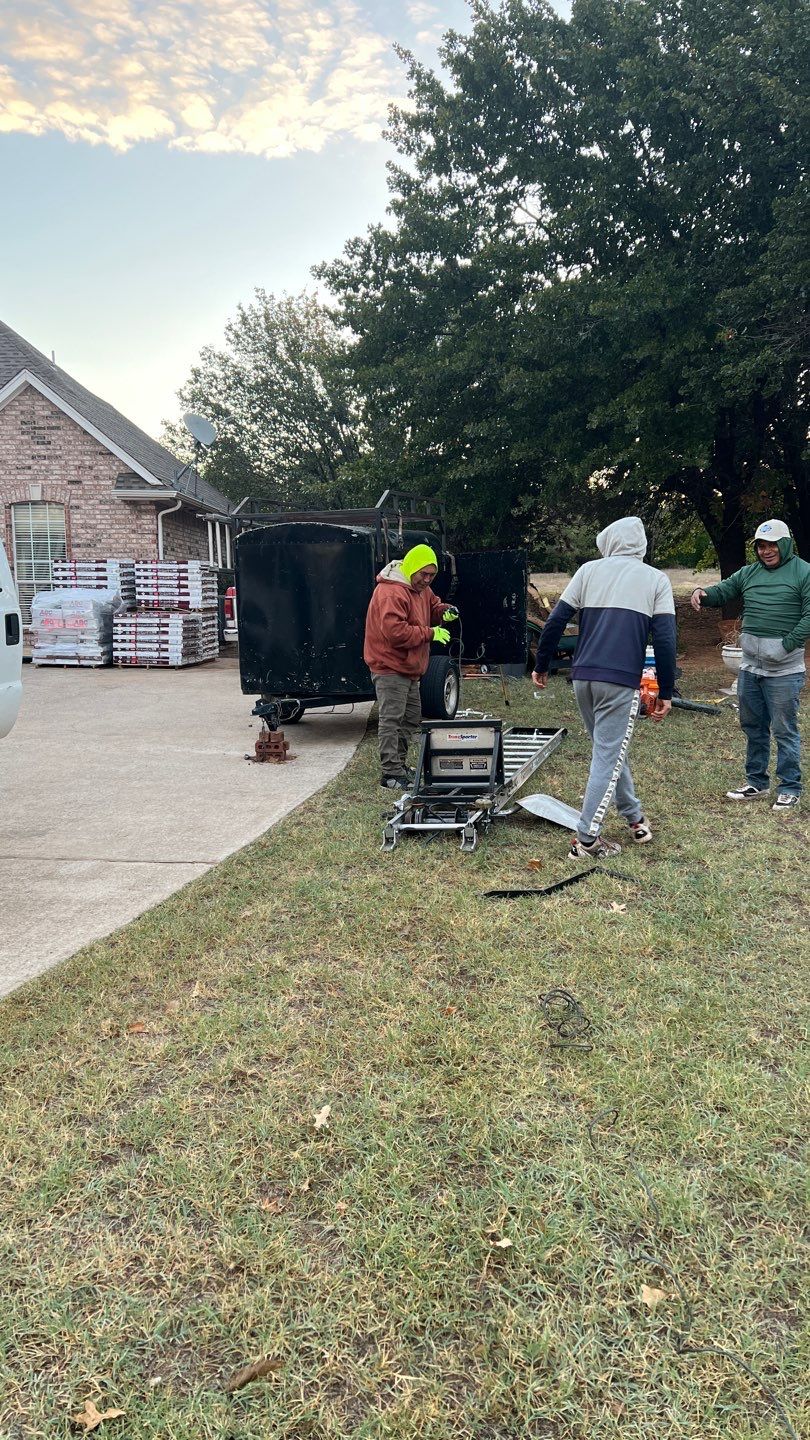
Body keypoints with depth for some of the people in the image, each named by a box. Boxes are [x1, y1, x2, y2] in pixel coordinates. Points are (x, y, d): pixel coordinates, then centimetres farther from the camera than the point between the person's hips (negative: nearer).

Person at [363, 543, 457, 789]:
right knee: (391, 720, -10)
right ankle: (391, 775, -9)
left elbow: (432, 605, 26)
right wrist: (430, 633, -22)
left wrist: (444, 611, 2)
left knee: (412, 718, 17)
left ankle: (399, 764, 27)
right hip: (390, 668, -11)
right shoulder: (391, 592, -21)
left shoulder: (420, 587, 11)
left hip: (409, 668, 11)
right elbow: (395, 632, -29)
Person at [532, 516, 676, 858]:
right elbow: (665, 640, -3)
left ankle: (634, 819, 35)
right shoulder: (656, 579, 5)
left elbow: (555, 622, 4)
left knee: (610, 749, 21)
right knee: (608, 757, 2)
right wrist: (665, 693, 1)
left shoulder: (589, 570, 9)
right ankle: (586, 840, 1)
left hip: (583, 677, 4)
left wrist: (541, 666, 14)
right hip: (621, 682, -3)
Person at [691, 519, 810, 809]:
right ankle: (757, 783, 27)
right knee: (752, 727, 14)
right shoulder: (748, 573, 12)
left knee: (784, 730, 1)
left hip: (783, 669, -6)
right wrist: (702, 594, -13)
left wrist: (786, 646, -17)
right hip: (749, 665, 6)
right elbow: (721, 592, 11)